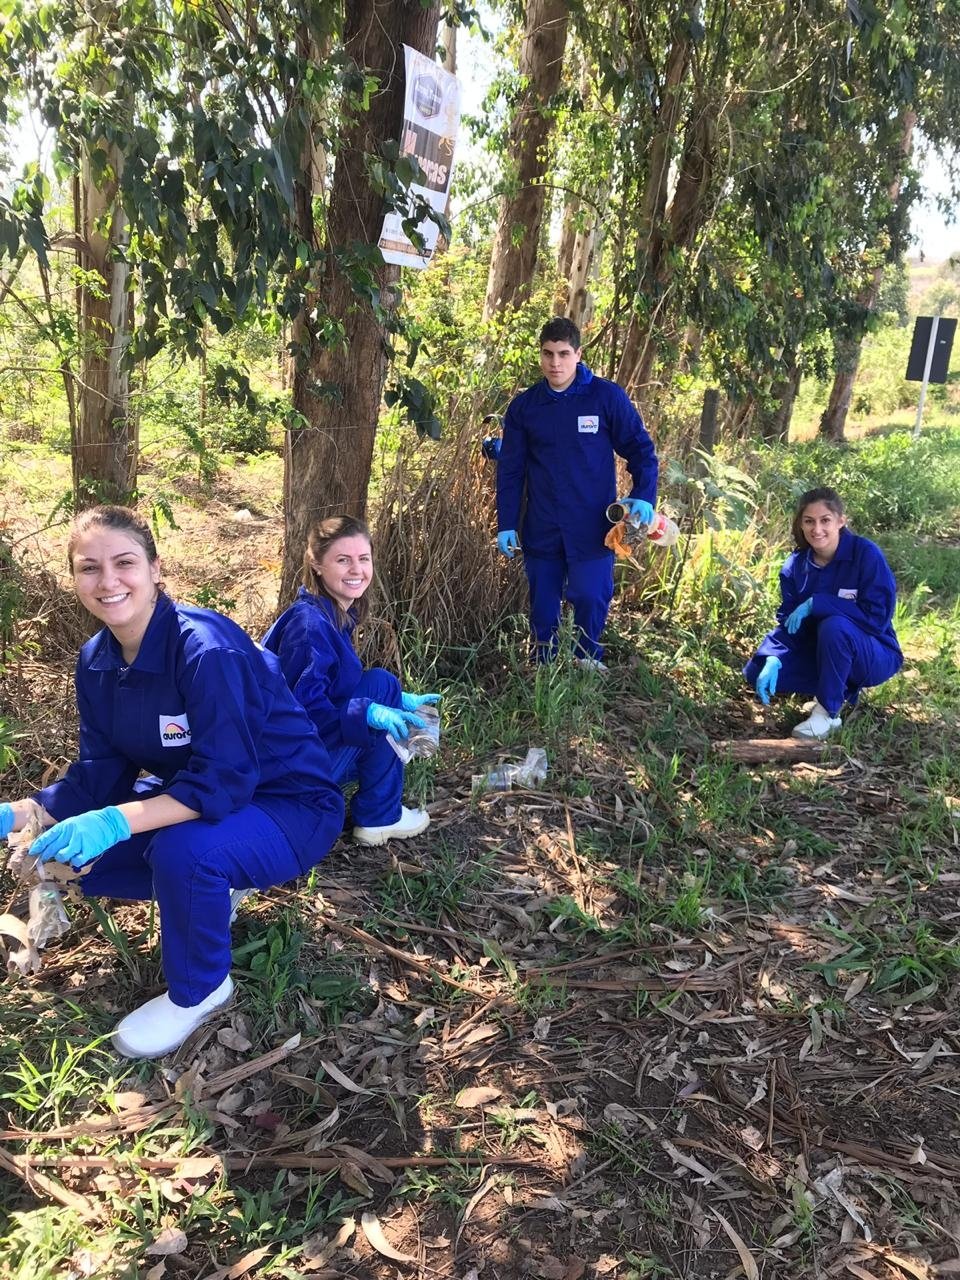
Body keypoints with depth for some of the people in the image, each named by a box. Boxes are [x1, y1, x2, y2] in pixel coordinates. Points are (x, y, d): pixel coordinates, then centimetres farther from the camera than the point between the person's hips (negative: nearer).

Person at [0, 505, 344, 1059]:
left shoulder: (208, 650, -29)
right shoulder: (97, 660, -5)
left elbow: (223, 783, -32)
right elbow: (99, 775, -2)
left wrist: (114, 823, -40)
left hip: (291, 806, -7)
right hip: (197, 796, 8)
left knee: (182, 849, -35)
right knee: (72, 848, -3)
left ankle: (200, 990, -4)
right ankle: (212, 889, 18)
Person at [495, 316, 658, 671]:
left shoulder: (607, 396, -5)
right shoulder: (523, 406, 3)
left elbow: (641, 449, 1)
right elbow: (510, 469, 6)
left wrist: (643, 496, -13)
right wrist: (506, 525, 2)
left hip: (592, 528, -2)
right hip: (541, 531, 3)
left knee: (589, 598, -8)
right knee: (542, 607, 10)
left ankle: (588, 658, 20)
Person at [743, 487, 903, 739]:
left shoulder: (865, 553, -21)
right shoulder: (796, 565, -6)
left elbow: (878, 616, -26)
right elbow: (788, 621, -6)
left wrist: (816, 603, -29)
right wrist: (772, 660, -25)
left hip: (874, 657, -5)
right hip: (820, 654, 5)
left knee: (834, 625, -36)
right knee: (756, 671, -12)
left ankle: (828, 713, -17)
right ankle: (840, 686, 4)